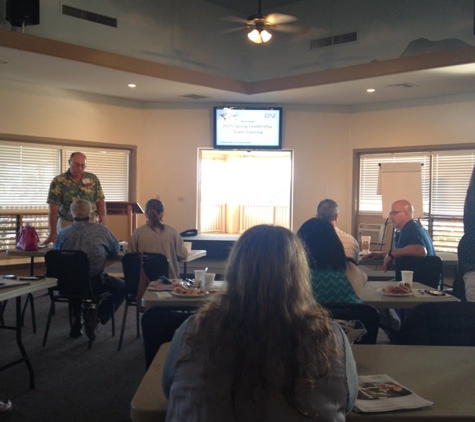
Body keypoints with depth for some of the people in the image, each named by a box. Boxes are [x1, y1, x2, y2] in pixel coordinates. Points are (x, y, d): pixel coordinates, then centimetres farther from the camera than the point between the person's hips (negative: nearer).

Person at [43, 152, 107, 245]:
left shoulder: (92, 179, 4)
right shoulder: (58, 181, -4)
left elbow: (99, 201, 8)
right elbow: (53, 209, -6)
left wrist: (103, 216, -12)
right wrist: (52, 233, -11)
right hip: (66, 224, -2)